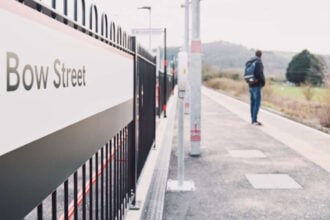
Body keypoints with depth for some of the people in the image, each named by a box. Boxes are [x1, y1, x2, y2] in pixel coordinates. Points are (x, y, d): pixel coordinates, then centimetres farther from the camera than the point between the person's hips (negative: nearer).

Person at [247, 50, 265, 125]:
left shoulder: (249, 62, 12)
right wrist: (263, 82, -7)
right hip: (257, 85, -8)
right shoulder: (258, 62, -12)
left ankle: (253, 119, 14)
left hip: (250, 85, 8)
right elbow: (260, 73, -19)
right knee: (257, 102, -9)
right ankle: (254, 120, -13)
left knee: (252, 102, 11)